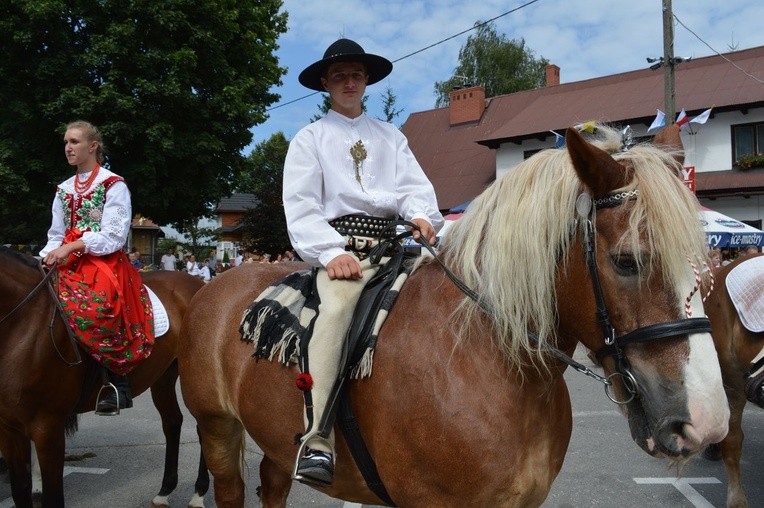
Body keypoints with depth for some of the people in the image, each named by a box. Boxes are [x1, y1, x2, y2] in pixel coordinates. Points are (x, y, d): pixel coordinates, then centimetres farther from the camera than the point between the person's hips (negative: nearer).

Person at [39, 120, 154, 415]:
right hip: (67, 262, 7)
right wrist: (45, 258, -2)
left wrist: (71, 246, -19)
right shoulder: (64, 189, 19)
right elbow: (56, 235, 17)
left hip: (104, 260, -7)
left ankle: (118, 382, -25)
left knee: (96, 305, -33)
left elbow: (113, 235, -9)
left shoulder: (114, 185, 0)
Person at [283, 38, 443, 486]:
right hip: (342, 244, -4)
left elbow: (414, 186, 10)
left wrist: (422, 215, -14)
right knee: (338, 305, -35)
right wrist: (332, 252, -15)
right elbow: (301, 206, 2)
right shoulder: (310, 138, 14)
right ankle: (317, 444, -40)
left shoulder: (391, 136, 24)